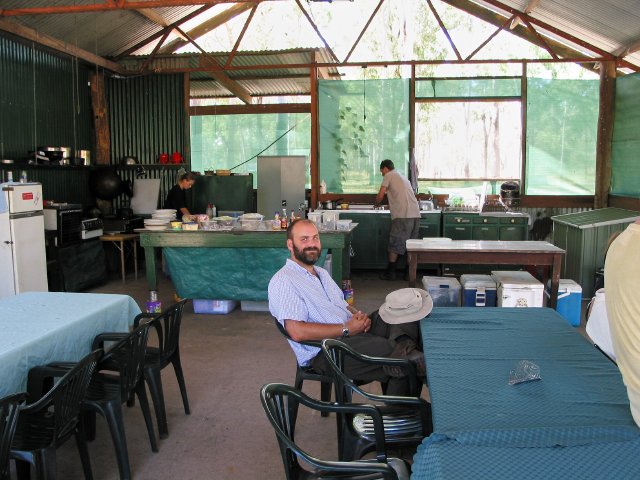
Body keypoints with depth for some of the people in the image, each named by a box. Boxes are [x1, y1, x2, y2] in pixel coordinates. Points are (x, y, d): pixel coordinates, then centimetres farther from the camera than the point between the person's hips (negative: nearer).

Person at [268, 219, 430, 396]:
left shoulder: (322, 273, 22)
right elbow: (297, 332, -20)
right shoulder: (282, 281, -8)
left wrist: (358, 315, 1)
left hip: (352, 333, 9)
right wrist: (346, 329, -16)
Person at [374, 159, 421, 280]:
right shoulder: (403, 178, 27)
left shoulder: (388, 176, 5)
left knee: (395, 245, 0)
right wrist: (391, 205, 39)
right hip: (416, 215, 7)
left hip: (402, 216, -7)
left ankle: (390, 273, 4)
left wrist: (376, 204, 18)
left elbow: (380, 196, 0)